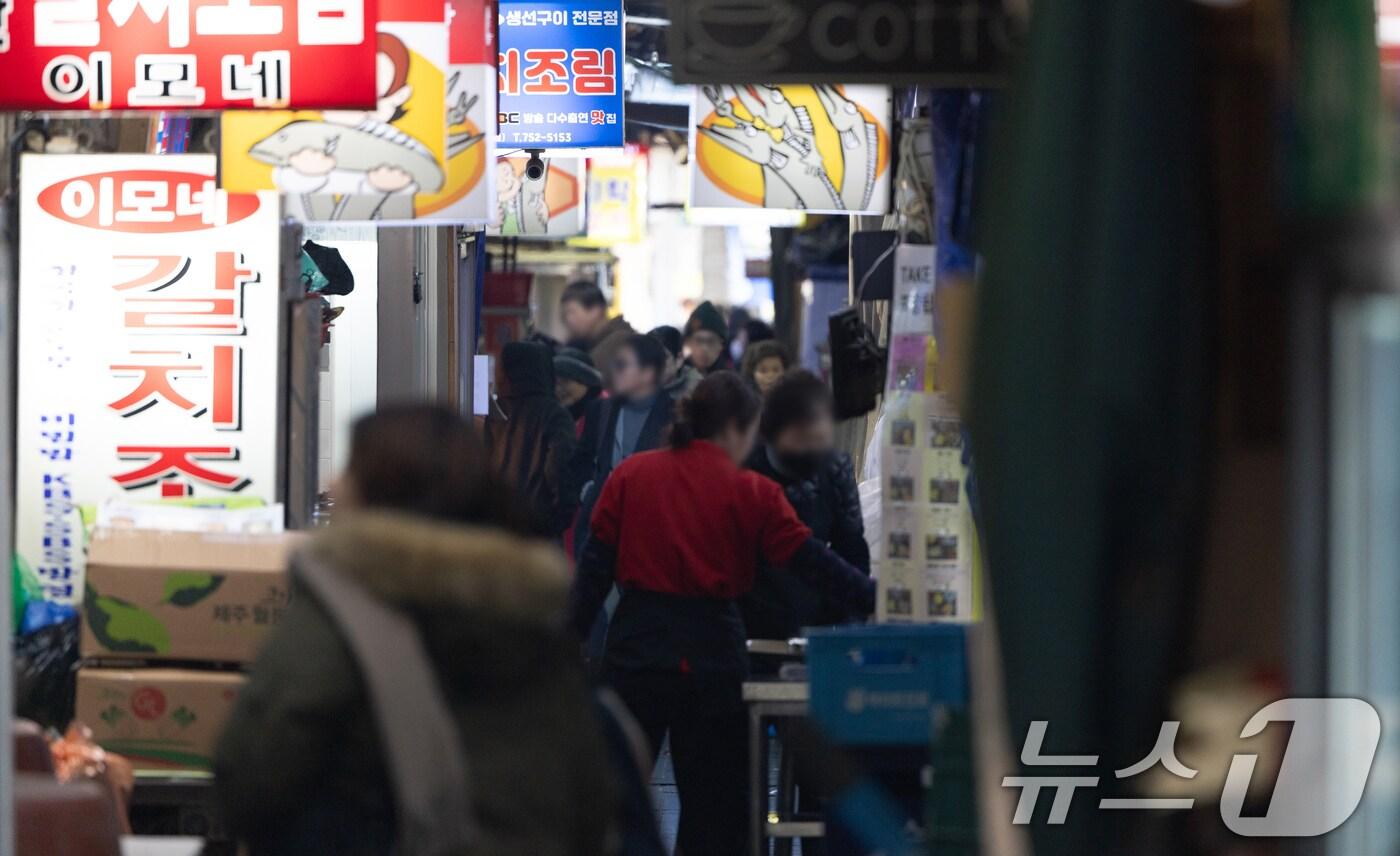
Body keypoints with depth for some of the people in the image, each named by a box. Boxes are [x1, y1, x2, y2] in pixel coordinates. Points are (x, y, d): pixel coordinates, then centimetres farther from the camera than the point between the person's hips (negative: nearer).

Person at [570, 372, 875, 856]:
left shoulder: (630, 475, 3)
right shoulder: (752, 493, -3)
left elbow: (597, 565, 2)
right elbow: (814, 562, -5)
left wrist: (573, 638, 7)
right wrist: (880, 602, -1)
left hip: (635, 649, 2)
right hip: (711, 651, -2)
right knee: (715, 799, 8)